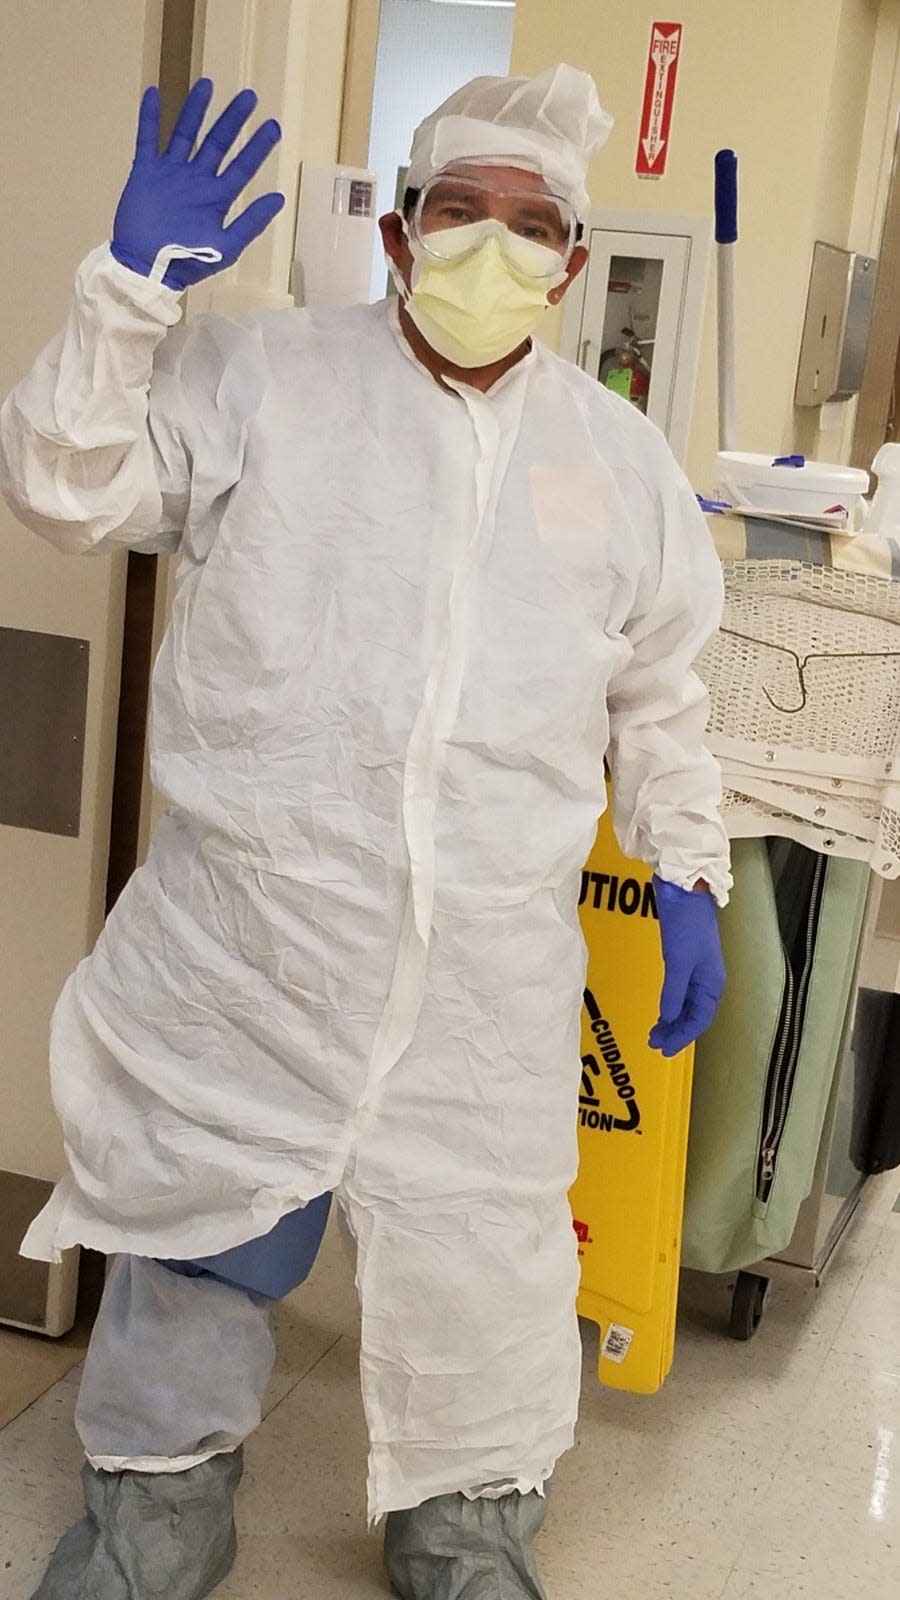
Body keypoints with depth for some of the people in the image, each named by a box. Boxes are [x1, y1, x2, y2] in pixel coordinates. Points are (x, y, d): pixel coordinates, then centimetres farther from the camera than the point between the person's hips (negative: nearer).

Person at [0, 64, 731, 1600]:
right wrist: (134, 285, -14)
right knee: (199, 1229, 11)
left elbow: (660, 692, 19)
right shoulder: (260, 375, 2)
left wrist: (688, 881, 14)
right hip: (242, 940, -1)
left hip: (490, 975, 2)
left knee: (485, 1262, 11)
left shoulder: (620, 453, 12)